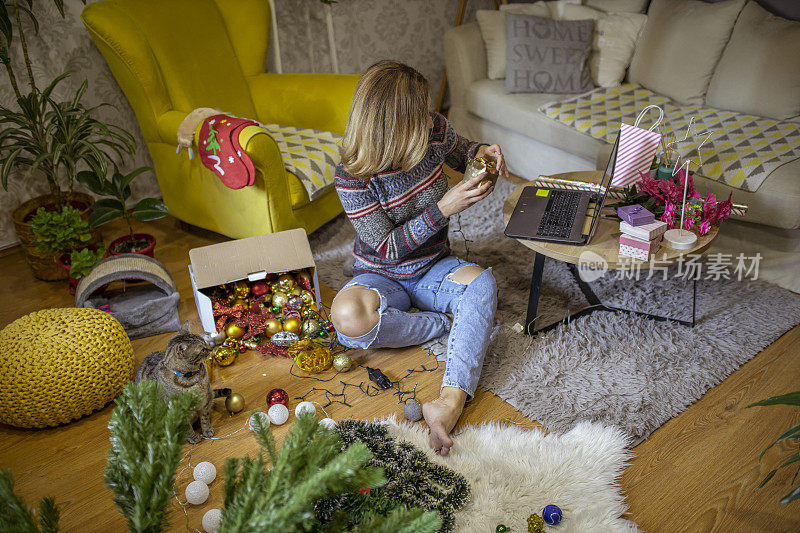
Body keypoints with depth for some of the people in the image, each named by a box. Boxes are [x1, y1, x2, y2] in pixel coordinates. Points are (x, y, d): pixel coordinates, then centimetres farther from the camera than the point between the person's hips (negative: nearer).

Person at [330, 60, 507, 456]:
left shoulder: (433, 131, -11)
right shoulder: (352, 177, -23)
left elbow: (460, 153, 14)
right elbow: (387, 249, -22)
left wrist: (482, 152, -11)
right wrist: (443, 209, -31)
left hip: (432, 268, 3)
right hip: (383, 276, -3)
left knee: (480, 281, -31)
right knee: (349, 317, -35)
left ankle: (450, 402, -44)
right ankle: (452, 324, -16)